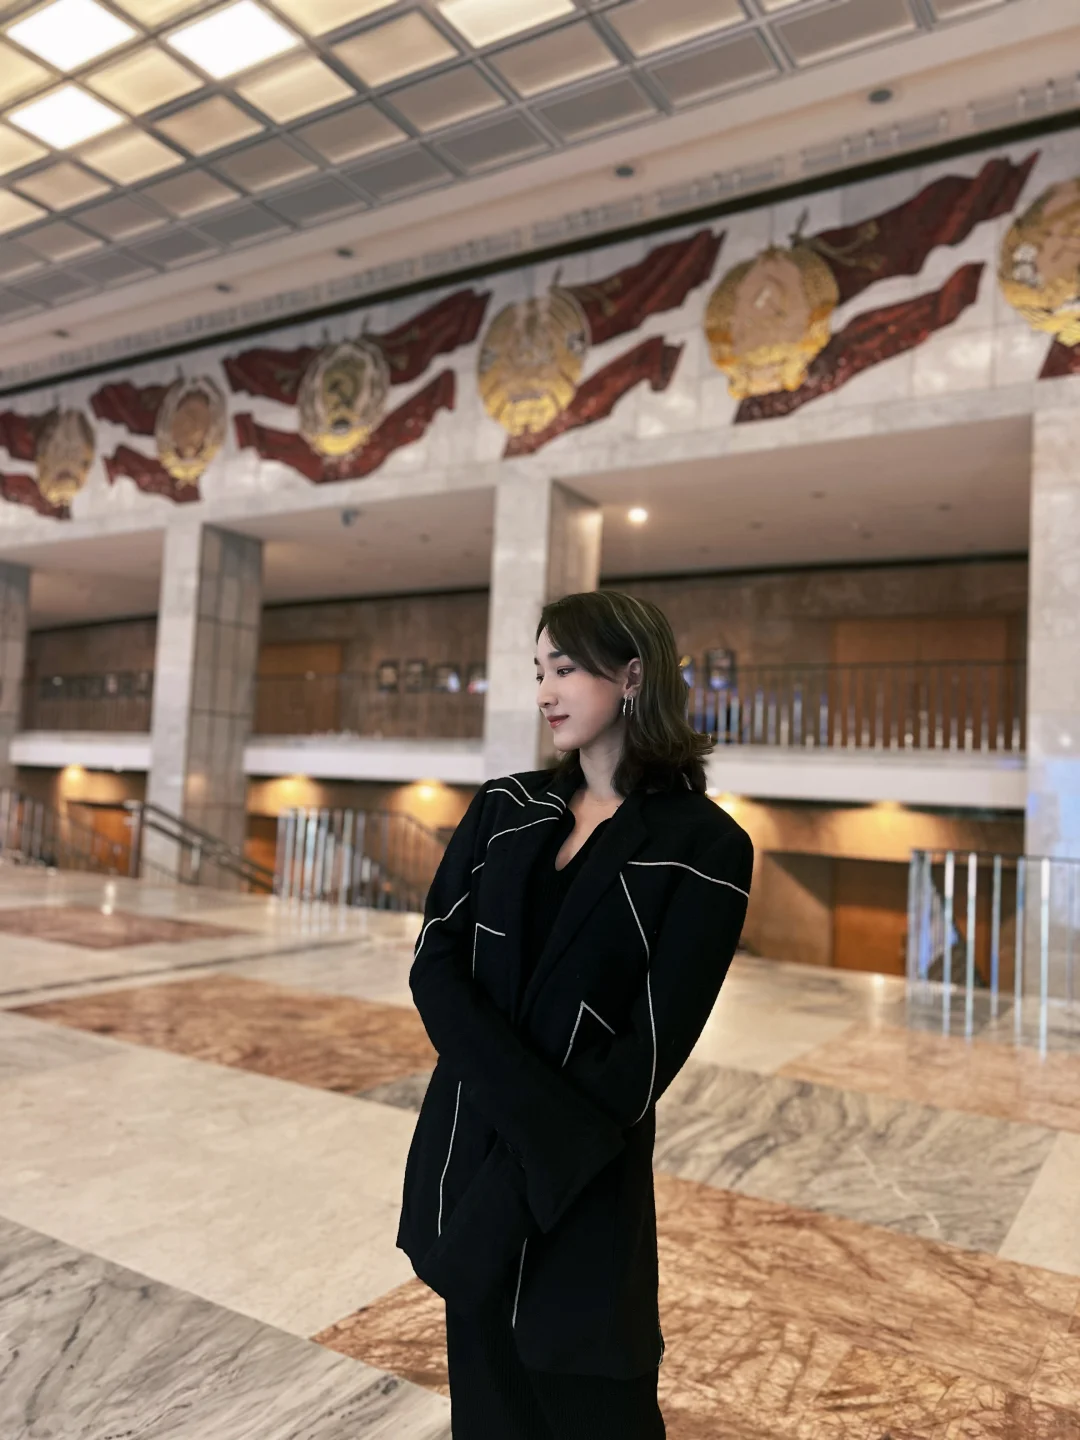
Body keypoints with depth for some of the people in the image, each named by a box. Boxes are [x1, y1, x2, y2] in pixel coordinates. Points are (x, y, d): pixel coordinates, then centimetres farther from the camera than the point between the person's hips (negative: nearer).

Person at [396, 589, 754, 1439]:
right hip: (467, 1145, 4)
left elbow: (650, 1051, -14)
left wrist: (527, 1174, -17)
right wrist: (547, 1120, -19)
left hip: (581, 1181, -4)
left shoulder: (704, 847, -11)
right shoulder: (505, 809, 2)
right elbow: (435, 965, -7)